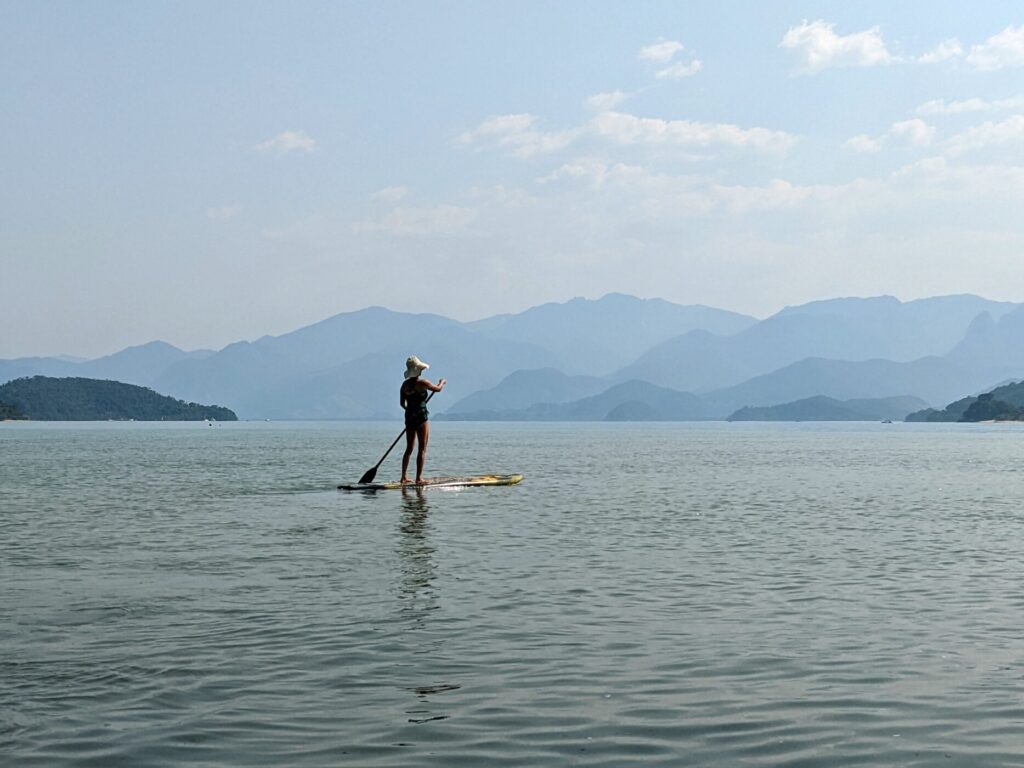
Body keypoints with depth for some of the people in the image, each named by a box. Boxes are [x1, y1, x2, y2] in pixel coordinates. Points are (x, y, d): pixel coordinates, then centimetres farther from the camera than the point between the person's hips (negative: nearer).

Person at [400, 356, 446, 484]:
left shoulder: (405, 385, 5)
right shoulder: (422, 383, -13)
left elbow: (402, 403, 10)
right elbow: (438, 389, 0)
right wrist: (442, 382, 21)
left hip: (409, 417, 6)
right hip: (421, 417, -6)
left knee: (409, 449, 14)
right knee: (422, 449, 0)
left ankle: (404, 477, 14)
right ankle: (419, 478, -2)